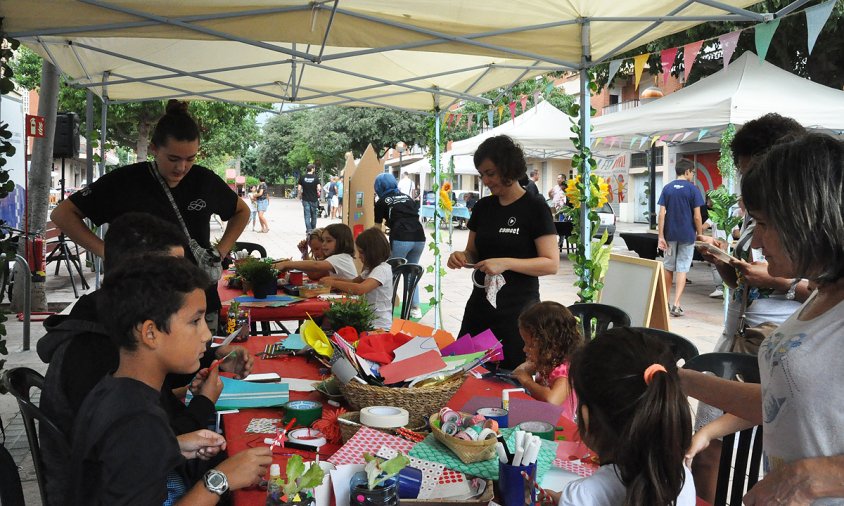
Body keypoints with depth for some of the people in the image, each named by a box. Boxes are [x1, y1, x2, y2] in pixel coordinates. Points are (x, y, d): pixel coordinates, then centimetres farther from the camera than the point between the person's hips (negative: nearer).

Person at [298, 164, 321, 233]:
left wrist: (300, 197, 12)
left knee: (307, 215, 1)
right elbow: (319, 188, -12)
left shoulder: (302, 177, 0)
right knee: (314, 215, 12)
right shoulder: (315, 177, -6)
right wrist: (318, 191, 10)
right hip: (314, 199, -1)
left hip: (305, 199, 1)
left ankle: (308, 229, -7)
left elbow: (299, 189, -2)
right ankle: (313, 229, 21)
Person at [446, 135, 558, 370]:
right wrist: (462, 257, -5)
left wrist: (505, 263, -23)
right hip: (481, 304, 5)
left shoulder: (535, 208, -8)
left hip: (518, 309, -5)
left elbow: (551, 264, -13)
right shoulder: (483, 206, 8)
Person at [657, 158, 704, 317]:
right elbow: (697, 217, -9)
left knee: (668, 267, 15)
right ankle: (676, 305, -4)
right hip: (687, 235, -3)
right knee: (682, 269, 1)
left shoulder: (667, 188, 2)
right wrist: (700, 235, 4)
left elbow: (661, 214, -3)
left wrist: (661, 236, -1)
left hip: (670, 234, 3)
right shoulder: (693, 189, -6)